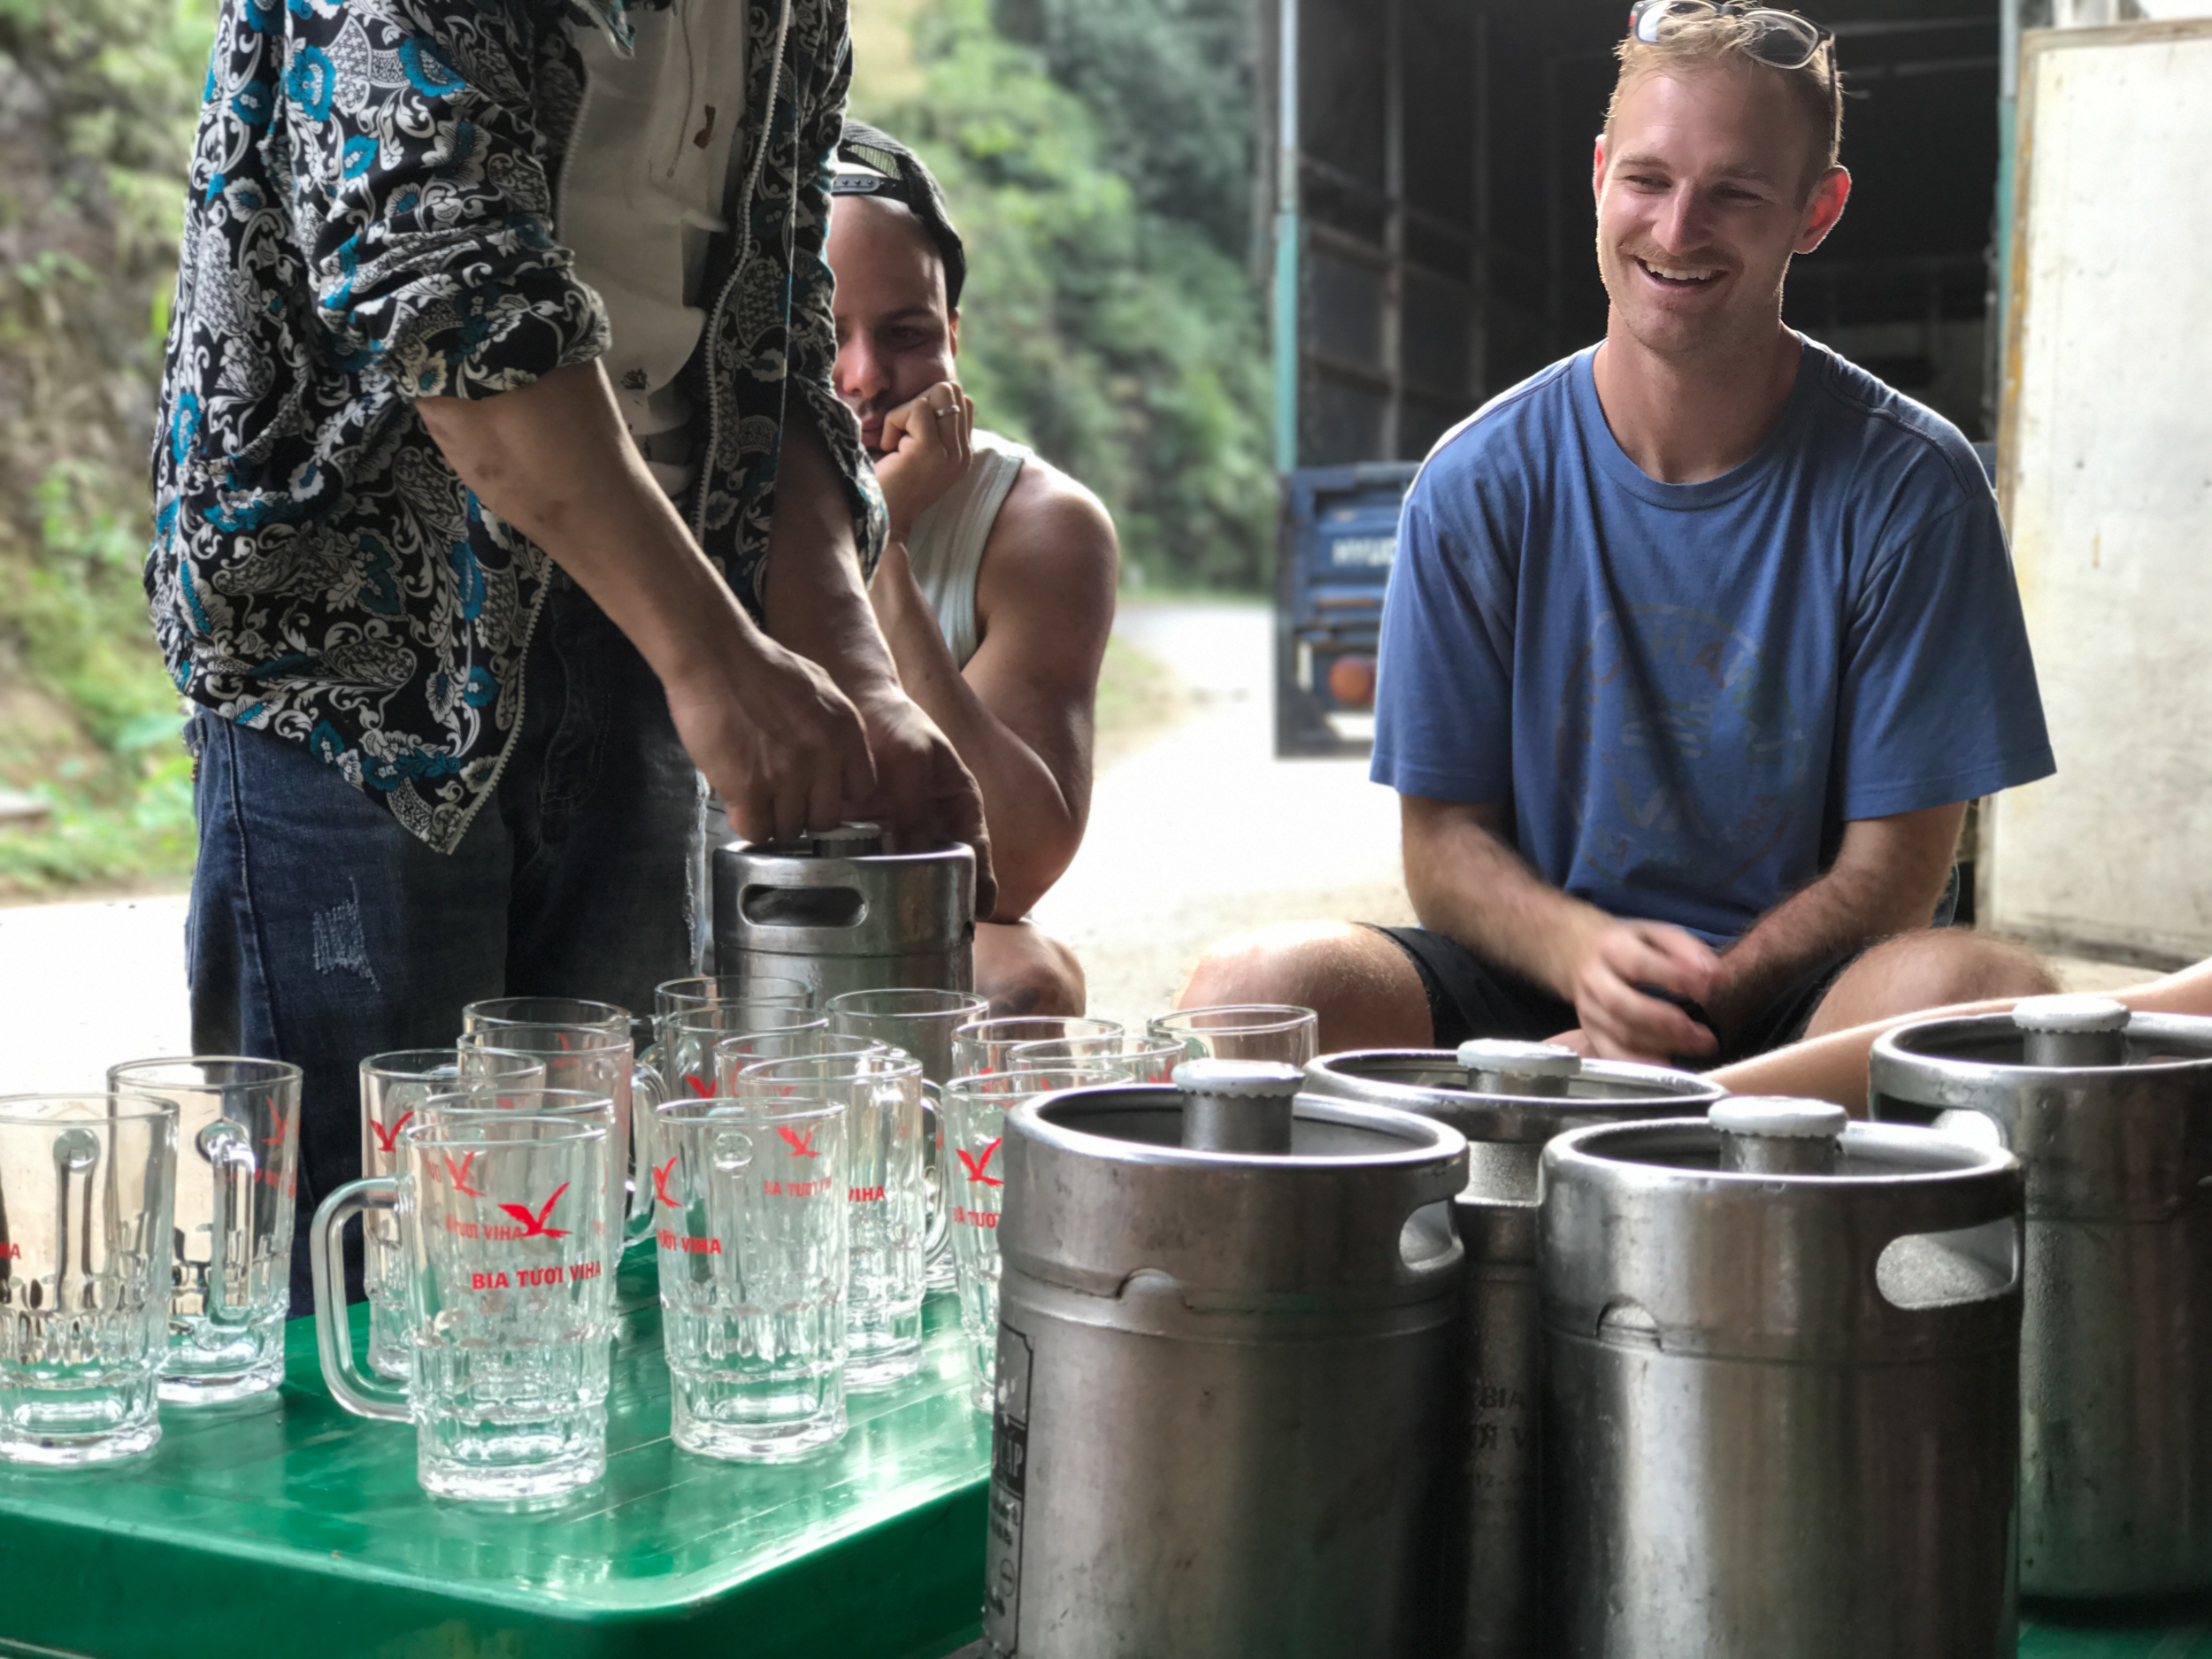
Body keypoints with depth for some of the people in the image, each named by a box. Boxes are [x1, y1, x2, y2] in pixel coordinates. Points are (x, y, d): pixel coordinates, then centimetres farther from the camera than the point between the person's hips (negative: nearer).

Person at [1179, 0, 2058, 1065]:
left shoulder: (1907, 486, -5)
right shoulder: (1476, 485, -1)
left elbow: (1893, 875, -5)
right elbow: (1443, 841, 1)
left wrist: (1684, 1013, -22)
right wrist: (1584, 952, -22)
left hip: (1794, 994, -1)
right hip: (1534, 980, 1)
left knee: (1992, 993, -35)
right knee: (1246, 992, -27)